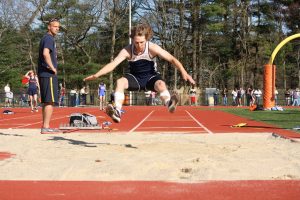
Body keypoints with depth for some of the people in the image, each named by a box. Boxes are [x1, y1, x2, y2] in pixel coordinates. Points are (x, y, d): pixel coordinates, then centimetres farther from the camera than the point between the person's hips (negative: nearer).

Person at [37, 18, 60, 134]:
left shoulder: (46, 38, 21)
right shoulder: (49, 38, -10)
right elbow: (46, 53, -26)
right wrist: (53, 68, -18)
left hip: (43, 75, 10)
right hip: (49, 75, -10)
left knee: (47, 102, 13)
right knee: (50, 101, -9)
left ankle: (45, 127, 17)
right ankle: (46, 127, -10)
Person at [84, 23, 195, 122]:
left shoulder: (152, 48, -20)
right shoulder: (127, 50, -17)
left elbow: (172, 59, -24)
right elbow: (113, 64, -24)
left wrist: (183, 72, -39)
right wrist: (96, 75, -37)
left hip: (150, 77, -1)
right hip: (135, 78, 1)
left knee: (161, 84, -35)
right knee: (120, 82, -28)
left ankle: (169, 104, -56)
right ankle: (117, 112, -39)